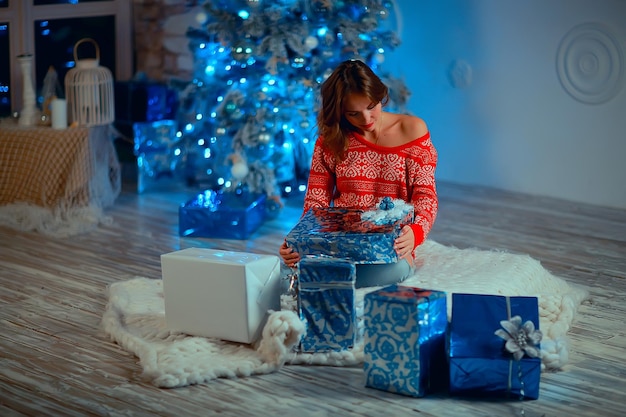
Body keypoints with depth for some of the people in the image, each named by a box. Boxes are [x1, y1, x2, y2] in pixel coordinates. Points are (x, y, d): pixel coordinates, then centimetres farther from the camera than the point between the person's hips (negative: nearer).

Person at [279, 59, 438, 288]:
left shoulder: (412, 130, 2)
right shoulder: (331, 138, 7)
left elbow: (425, 194, -2)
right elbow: (316, 200, 5)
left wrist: (415, 233, -26)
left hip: (390, 245, 0)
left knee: (396, 268, -39)